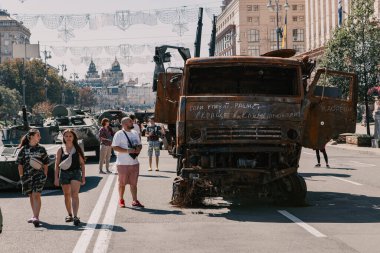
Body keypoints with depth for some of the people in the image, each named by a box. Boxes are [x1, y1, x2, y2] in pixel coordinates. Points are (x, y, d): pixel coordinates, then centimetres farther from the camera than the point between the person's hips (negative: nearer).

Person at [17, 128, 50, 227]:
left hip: (39, 175, -2)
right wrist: (21, 176, 0)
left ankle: (36, 217, -16)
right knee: (31, 196, 12)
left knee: (36, 195, -12)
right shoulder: (23, 150, 2)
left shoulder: (41, 149, 4)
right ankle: (35, 215, 28)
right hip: (27, 176, 2)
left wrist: (45, 175, 1)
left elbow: (45, 164, 7)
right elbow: (20, 164, 4)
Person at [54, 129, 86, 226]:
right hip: (64, 173, 2)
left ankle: (75, 216, -22)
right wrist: (56, 178, 2)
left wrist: (83, 177, 4)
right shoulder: (61, 150, 5)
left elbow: (82, 163, 7)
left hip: (76, 173, -2)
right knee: (67, 195, 11)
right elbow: (57, 164, 7)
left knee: (74, 195, -15)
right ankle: (69, 214, 26)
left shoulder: (77, 149, 4)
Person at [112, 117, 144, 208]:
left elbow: (139, 145, 21)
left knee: (133, 183, 8)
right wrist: (128, 151, -21)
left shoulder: (135, 133, 13)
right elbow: (115, 147, -14)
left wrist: (138, 149, -4)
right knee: (122, 182, 4)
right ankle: (121, 200, 17)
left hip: (134, 162, 5)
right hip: (123, 163, -5)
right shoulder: (119, 134, -8)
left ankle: (135, 200, 13)